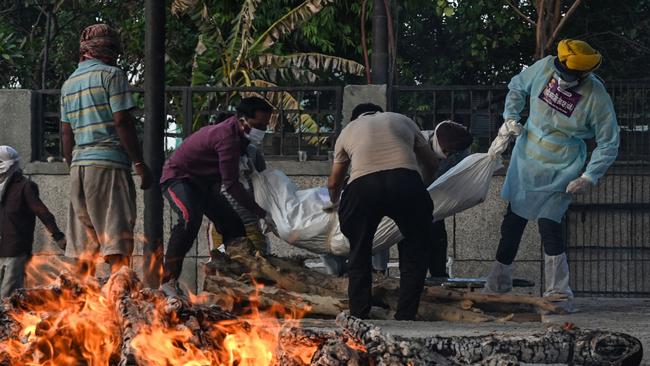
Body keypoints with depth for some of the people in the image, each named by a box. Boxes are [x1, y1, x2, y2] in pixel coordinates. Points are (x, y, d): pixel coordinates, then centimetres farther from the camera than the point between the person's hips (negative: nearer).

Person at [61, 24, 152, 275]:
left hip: (79, 165, 7)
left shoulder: (69, 83, 18)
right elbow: (122, 122, -10)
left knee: (84, 248, 6)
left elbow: (67, 134, 18)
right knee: (117, 240, -11)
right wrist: (140, 164, -8)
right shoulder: (111, 75, -2)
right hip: (109, 163, -7)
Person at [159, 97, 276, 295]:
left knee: (233, 225, 4)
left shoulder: (236, 132, 2)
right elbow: (231, 184, -31)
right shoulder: (228, 137, -30)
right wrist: (261, 214, -28)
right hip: (178, 176, -11)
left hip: (202, 182, 11)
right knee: (190, 218, -35)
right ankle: (169, 280, -34)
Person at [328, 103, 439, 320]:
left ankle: (359, 316, 15)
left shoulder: (348, 130, 33)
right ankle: (405, 316, 10)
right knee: (414, 252, 16)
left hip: (362, 187, 0)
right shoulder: (403, 121, 33)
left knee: (359, 253, 19)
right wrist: (421, 186, 59)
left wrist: (334, 202, 62)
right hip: (405, 182, 0)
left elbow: (334, 183, 40)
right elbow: (432, 164, 38)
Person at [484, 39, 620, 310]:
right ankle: (498, 284, 28)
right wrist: (510, 118, -4)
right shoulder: (545, 68, -15)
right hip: (525, 161, 5)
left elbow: (608, 144, -11)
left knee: (549, 226, -12)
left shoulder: (597, 98, -23)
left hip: (561, 171, -4)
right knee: (513, 221, 13)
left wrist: (588, 178, -16)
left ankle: (559, 295, 0)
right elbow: (517, 87, 8)